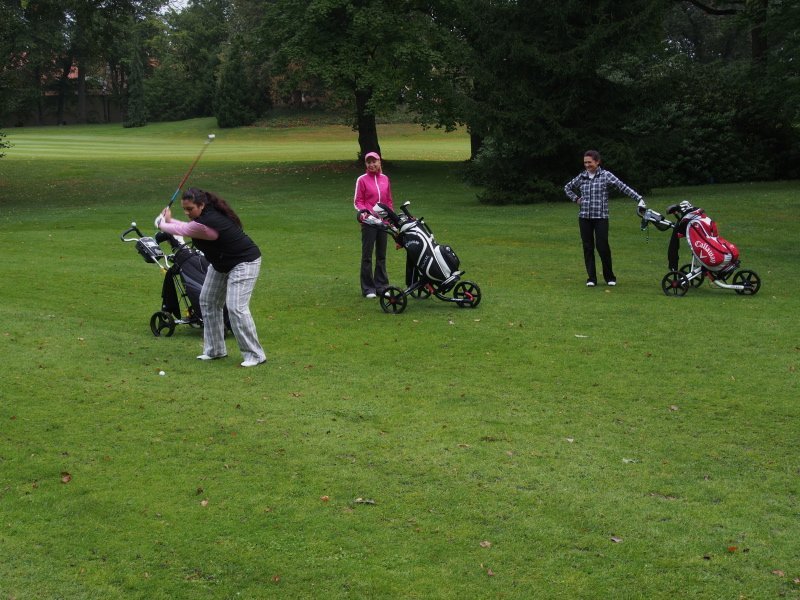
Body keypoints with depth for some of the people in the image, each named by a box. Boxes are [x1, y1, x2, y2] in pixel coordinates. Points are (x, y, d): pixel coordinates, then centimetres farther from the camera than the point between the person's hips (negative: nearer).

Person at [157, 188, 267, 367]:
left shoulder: (206, 223, -32)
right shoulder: (206, 214, -6)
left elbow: (180, 230, -17)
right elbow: (189, 227, 11)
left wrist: (162, 224, 2)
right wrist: (169, 221, 8)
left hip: (243, 262, -11)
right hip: (221, 263, 11)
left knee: (236, 307, -20)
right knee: (207, 301, 11)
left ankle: (255, 355, -12)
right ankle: (215, 350, 19)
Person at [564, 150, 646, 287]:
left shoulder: (606, 175, -3)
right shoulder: (581, 177, 9)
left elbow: (623, 187, -10)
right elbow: (567, 188, 26)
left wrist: (639, 198, -19)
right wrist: (576, 199, 10)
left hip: (601, 217, -4)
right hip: (584, 217, 4)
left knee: (602, 247, -6)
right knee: (588, 247, 4)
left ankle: (609, 277, 10)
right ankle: (591, 278, 11)